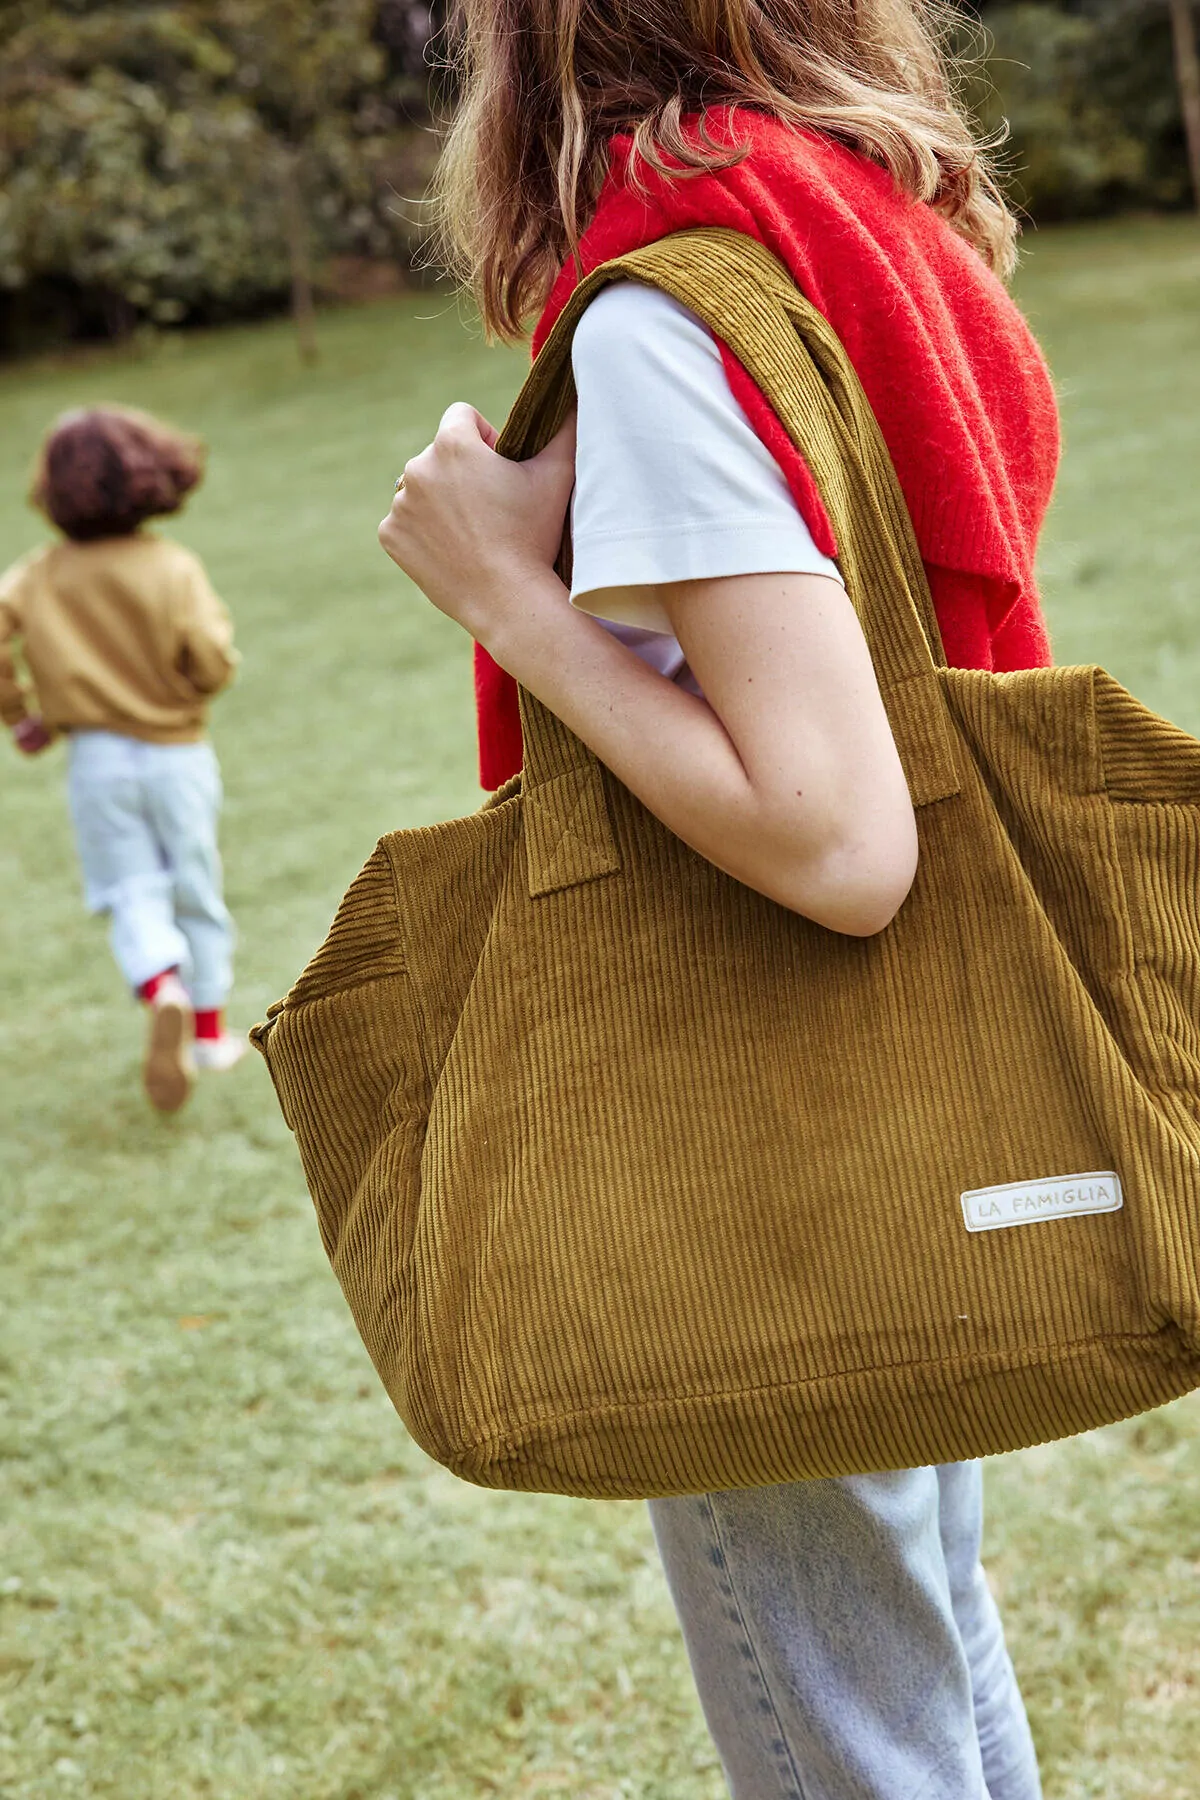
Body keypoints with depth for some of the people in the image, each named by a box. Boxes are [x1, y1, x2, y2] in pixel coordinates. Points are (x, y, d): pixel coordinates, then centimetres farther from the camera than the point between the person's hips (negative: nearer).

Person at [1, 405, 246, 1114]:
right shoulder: (174, 568, -13)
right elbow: (212, 663, -19)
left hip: (96, 757, 1)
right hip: (176, 754, -1)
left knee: (135, 895, 5)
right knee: (196, 892, 13)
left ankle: (163, 990, -24)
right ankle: (210, 1028, 21)